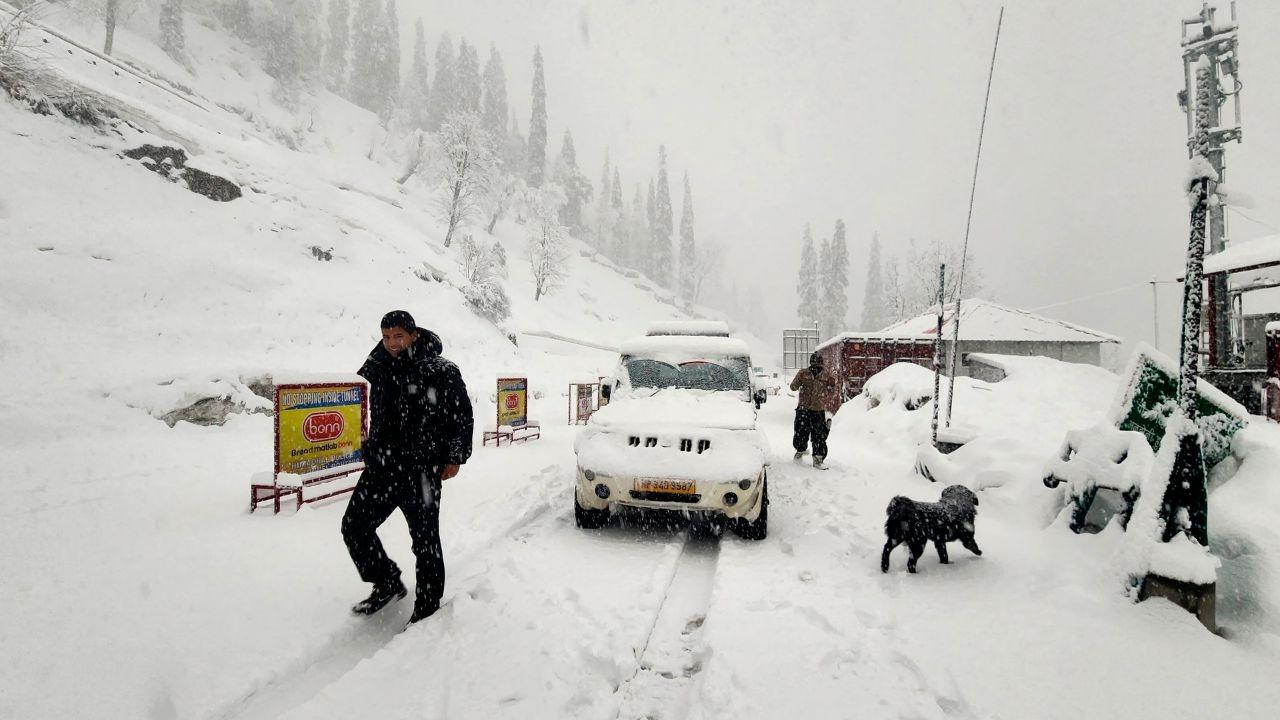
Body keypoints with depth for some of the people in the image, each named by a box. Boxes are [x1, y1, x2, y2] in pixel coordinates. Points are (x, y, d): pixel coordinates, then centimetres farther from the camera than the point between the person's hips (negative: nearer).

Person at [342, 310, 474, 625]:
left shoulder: (441, 371, -10)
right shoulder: (380, 369, 7)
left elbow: (462, 416, -6)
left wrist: (455, 457, -7)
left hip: (421, 471, -6)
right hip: (381, 466, 6)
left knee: (425, 540, 3)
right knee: (354, 527, 7)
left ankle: (427, 610, 19)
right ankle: (387, 583, 27)